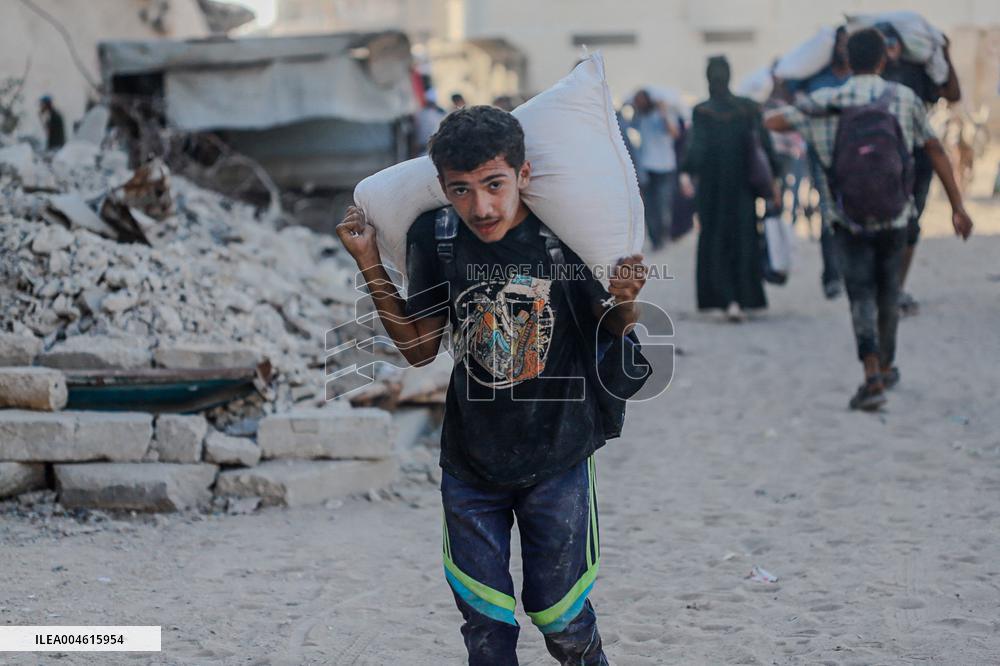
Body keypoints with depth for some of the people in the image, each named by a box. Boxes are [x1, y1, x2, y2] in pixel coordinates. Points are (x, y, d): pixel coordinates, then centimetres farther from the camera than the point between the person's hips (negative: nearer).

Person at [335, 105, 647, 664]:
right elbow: (419, 347, 3)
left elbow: (612, 328, -1)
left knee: (562, 618, 11)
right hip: (471, 465, 2)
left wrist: (625, 302, -24)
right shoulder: (435, 238, -10)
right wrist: (370, 264, -4)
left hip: (557, 459, -2)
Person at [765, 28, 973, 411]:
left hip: (850, 218, -1)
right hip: (894, 217, 1)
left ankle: (872, 375, -17)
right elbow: (935, 151, 0)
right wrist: (957, 207, 5)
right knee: (887, 291, 19)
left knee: (861, 296, 2)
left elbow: (772, 123, -4)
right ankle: (886, 367, 33)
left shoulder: (827, 102, -4)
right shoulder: (903, 98, -1)